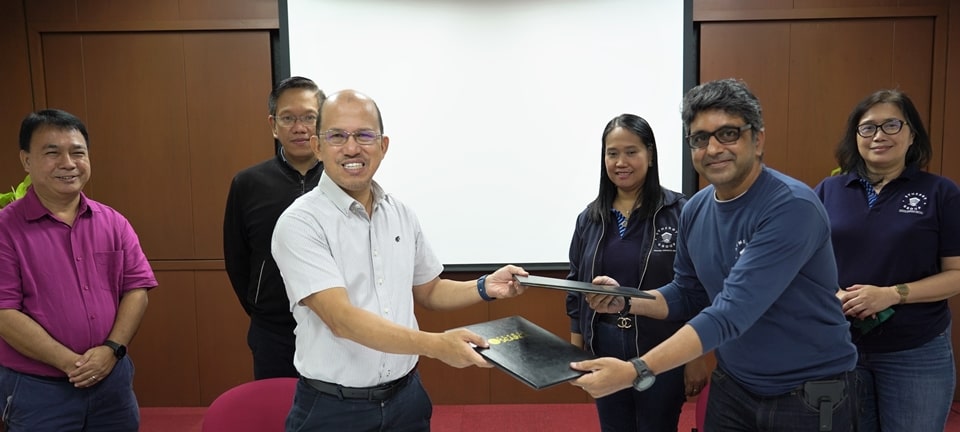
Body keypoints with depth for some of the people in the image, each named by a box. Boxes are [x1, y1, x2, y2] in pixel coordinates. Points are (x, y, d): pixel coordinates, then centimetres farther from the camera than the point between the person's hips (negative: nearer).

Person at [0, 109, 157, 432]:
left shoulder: (114, 223, 4)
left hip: (113, 381, 4)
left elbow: (137, 287, 2)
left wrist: (111, 349, -11)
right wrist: (70, 362, -16)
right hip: (37, 390, -3)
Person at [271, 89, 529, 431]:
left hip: (407, 397, 5)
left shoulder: (401, 214, 3)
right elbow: (341, 319, -24)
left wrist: (485, 288, -3)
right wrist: (435, 344, -32)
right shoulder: (300, 223, -15)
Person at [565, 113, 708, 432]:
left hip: (661, 350, -4)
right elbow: (576, 286, 9)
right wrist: (576, 350, 8)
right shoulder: (590, 218, 4)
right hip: (604, 348, 4)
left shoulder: (679, 212, -11)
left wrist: (696, 357, -8)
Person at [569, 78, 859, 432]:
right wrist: (626, 300, -10)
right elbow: (687, 294, 9)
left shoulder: (791, 207, -23)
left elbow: (732, 312, -32)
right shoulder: (695, 210, -3)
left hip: (808, 393, -5)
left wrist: (636, 372, -38)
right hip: (734, 385, 6)